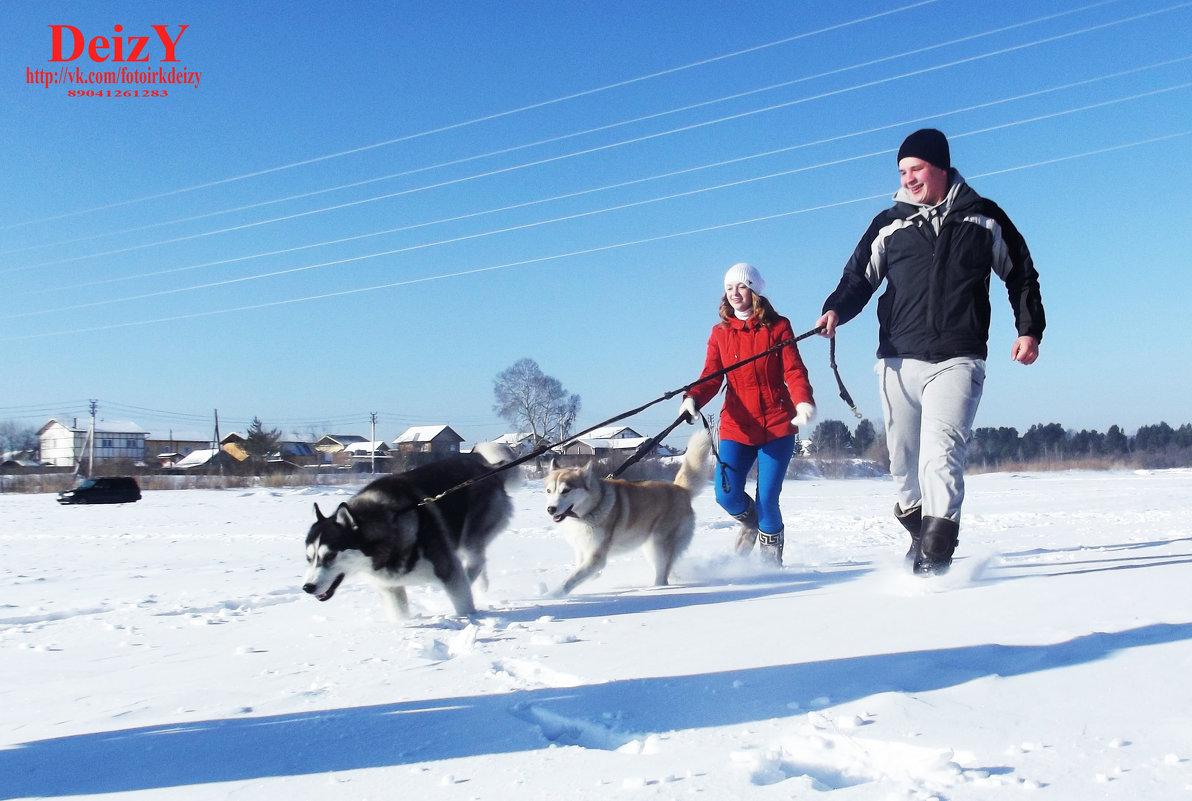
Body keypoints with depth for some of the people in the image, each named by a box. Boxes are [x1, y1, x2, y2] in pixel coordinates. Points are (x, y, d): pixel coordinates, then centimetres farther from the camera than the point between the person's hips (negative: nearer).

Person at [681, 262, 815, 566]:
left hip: (778, 424, -2)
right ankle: (751, 522, 28)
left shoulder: (778, 327, 3)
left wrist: (804, 401, -26)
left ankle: (771, 558, 19)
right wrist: (693, 398, -22)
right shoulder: (720, 333, 10)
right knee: (727, 494, -10)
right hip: (737, 426, 2)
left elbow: (794, 371, -5)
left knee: (767, 497, -8)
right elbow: (711, 376, 0)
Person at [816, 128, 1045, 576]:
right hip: (898, 361, 3)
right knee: (903, 459, 7)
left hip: (957, 361, -2)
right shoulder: (889, 225, 11)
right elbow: (860, 276, 8)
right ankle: (919, 530, 29)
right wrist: (836, 310, -13)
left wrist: (1029, 329, 8)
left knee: (940, 453, -18)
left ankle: (934, 557, -21)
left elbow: (1020, 274, 18)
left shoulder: (984, 220, 10)